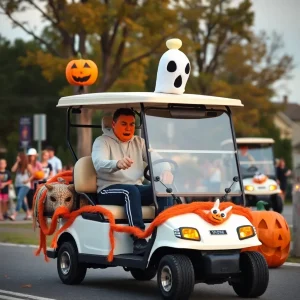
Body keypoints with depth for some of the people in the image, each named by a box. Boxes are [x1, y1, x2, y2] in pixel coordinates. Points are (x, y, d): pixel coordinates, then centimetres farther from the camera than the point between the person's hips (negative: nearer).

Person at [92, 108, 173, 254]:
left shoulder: (139, 142, 17)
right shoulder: (102, 141, 0)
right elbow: (99, 164, -20)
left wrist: (166, 170, -20)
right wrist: (117, 164, -43)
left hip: (136, 189, 5)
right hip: (108, 191, -5)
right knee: (131, 191, -37)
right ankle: (139, 241, -42)